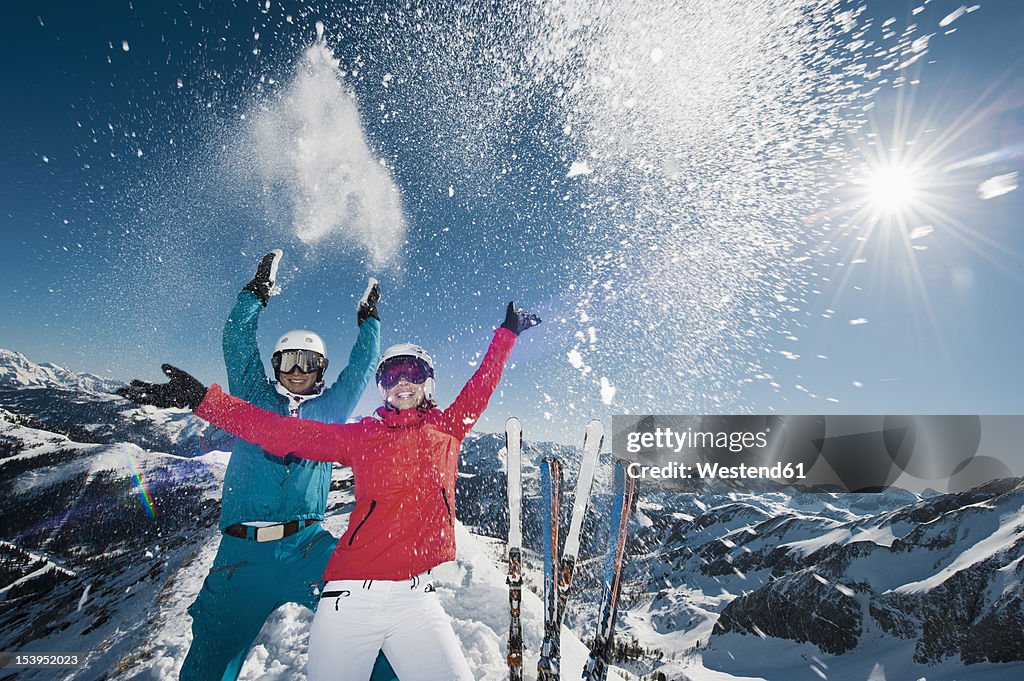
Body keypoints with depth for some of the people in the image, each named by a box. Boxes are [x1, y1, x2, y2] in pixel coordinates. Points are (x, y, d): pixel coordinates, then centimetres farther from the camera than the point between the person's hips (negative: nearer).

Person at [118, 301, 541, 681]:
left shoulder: (447, 429, 5)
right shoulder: (362, 436, 2)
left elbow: (481, 386, 14)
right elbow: (286, 433, -1)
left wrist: (508, 333, 23)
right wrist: (201, 398, -6)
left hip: (415, 597, 1)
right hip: (353, 596, -1)